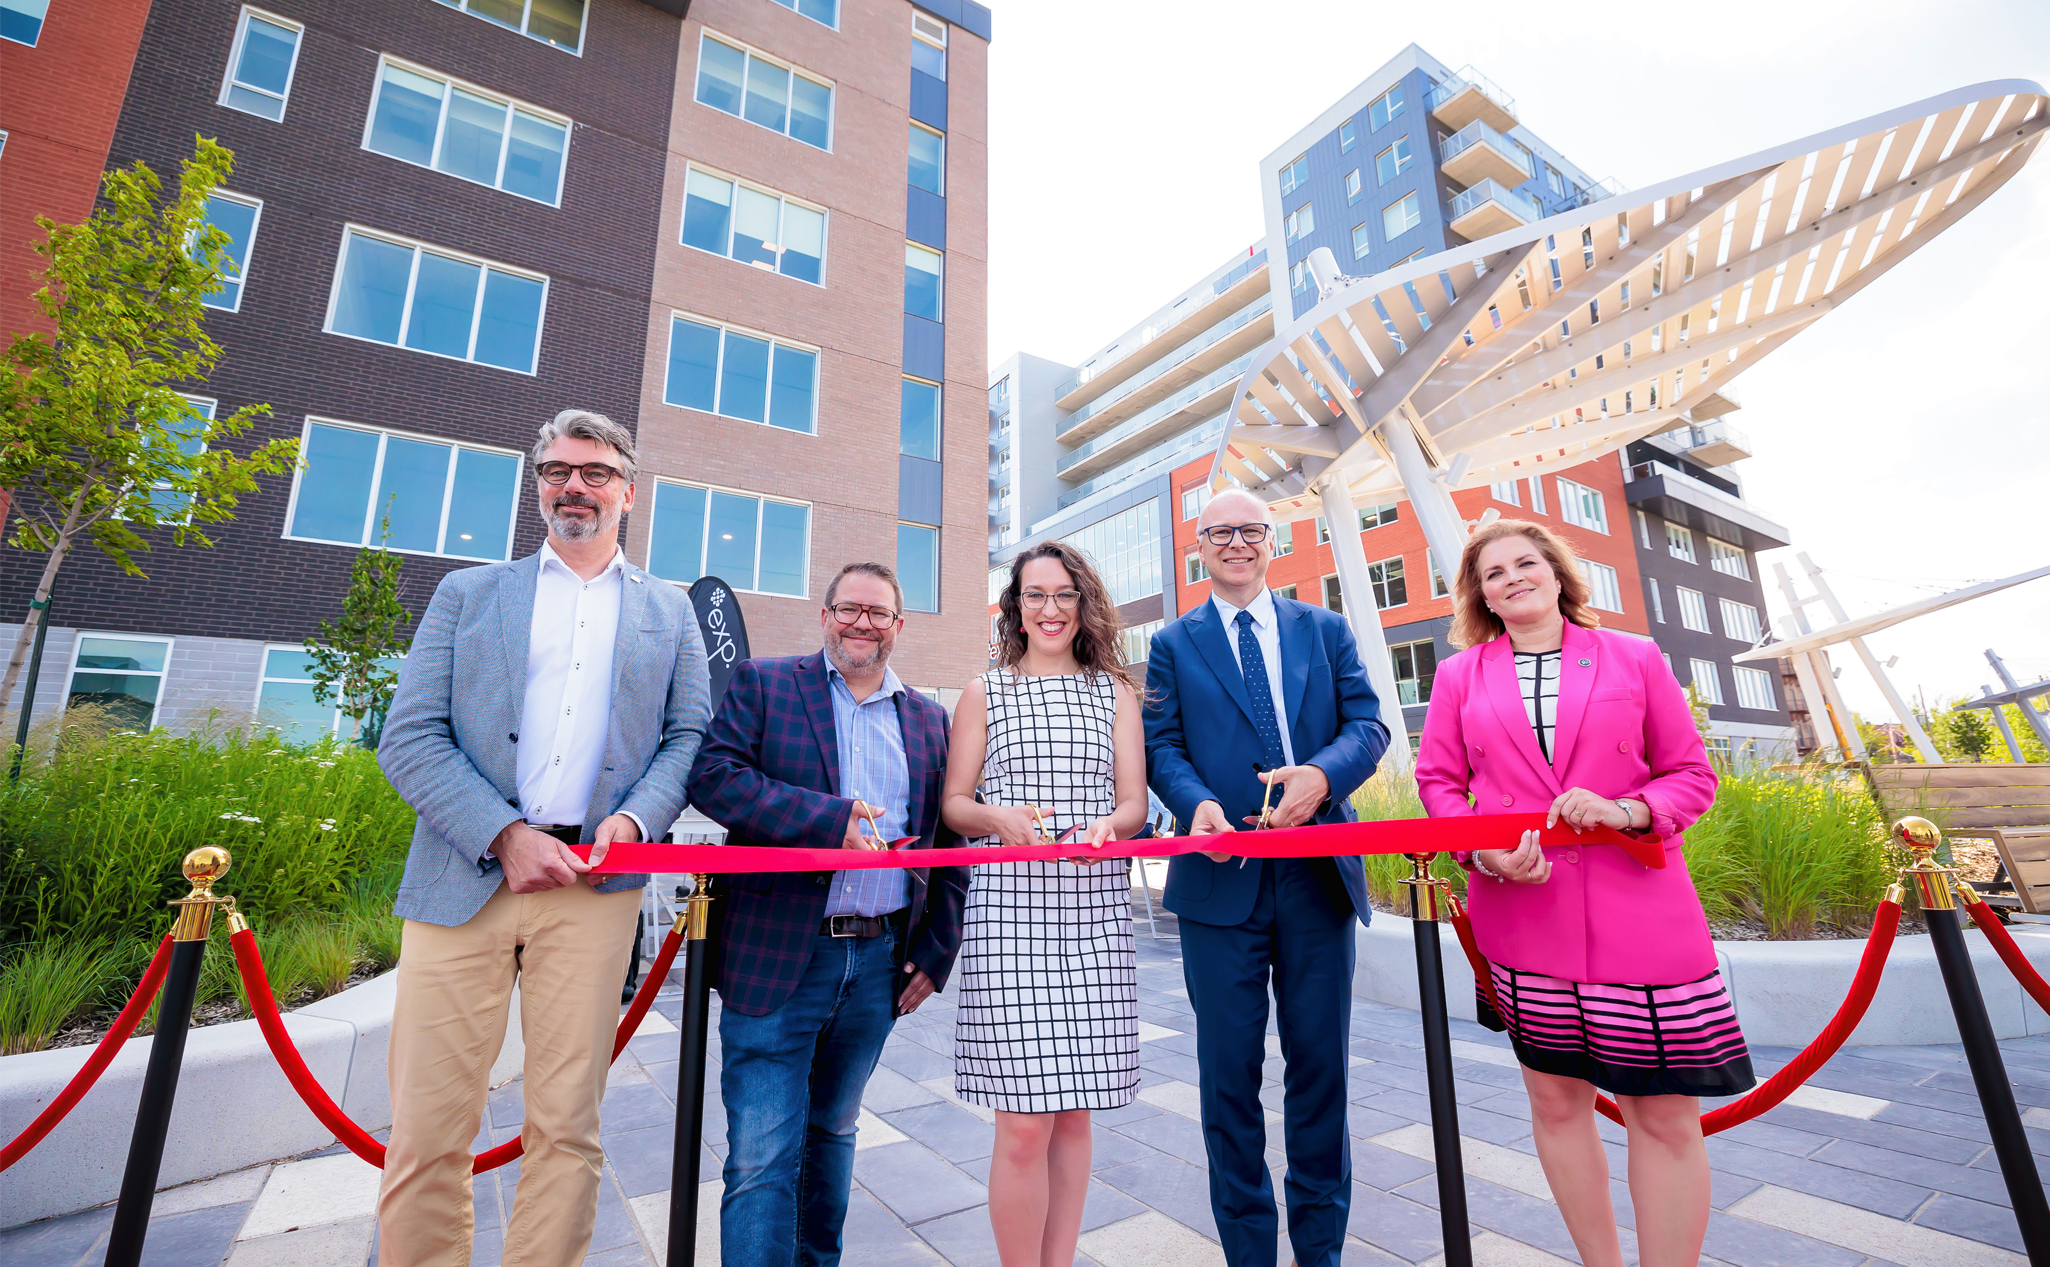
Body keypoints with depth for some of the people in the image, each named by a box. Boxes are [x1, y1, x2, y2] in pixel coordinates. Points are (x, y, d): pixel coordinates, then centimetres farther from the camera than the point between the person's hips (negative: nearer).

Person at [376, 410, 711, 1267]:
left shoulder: (668, 613, 14)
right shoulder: (467, 594, 13)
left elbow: (689, 735, 9)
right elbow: (408, 738, 3)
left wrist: (637, 818, -10)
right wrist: (506, 835, -10)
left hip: (595, 886, 0)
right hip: (462, 878, 0)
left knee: (566, 1129, 6)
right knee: (426, 1132, 4)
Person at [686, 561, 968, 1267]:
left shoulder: (929, 720, 9)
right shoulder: (764, 685, 1)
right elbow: (712, 777, -14)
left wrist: (936, 952, 5)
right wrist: (831, 818, -21)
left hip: (882, 963, 4)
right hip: (776, 957, -3)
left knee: (832, 1133, 22)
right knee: (762, 1158, 1)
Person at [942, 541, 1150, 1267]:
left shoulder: (1115, 690, 12)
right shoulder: (984, 693, 9)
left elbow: (1135, 800, 8)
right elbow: (953, 804, 6)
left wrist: (1108, 825, -14)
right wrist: (1000, 817, -15)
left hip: (1096, 911, 2)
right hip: (1008, 909, -2)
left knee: (1073, 1113, 9)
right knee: (1023, 1121, -3)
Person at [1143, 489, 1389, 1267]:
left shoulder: (1326, 629, 11)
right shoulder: (1173, 644, 8)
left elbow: (1368, 722, 3)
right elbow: (1162, 744, 0)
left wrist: (1322, 773, -18)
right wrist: (1197, 802, -21)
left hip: (1319, 876, 2)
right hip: (1221, 877, -1)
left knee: (1320, 1064, 14)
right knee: (1229, 1071, 9)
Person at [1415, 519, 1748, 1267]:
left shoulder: (1635, 659, 5)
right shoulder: (1460, 676, 6)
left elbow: (1692, 775, 6)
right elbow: (1437, 780, 6)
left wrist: (1628, 810, -14)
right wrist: (1483, 846, -11)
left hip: (1641, 916, -1)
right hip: (1520, 916, 1)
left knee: (1666, 1114, 3)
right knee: (1555, 1098, 13)